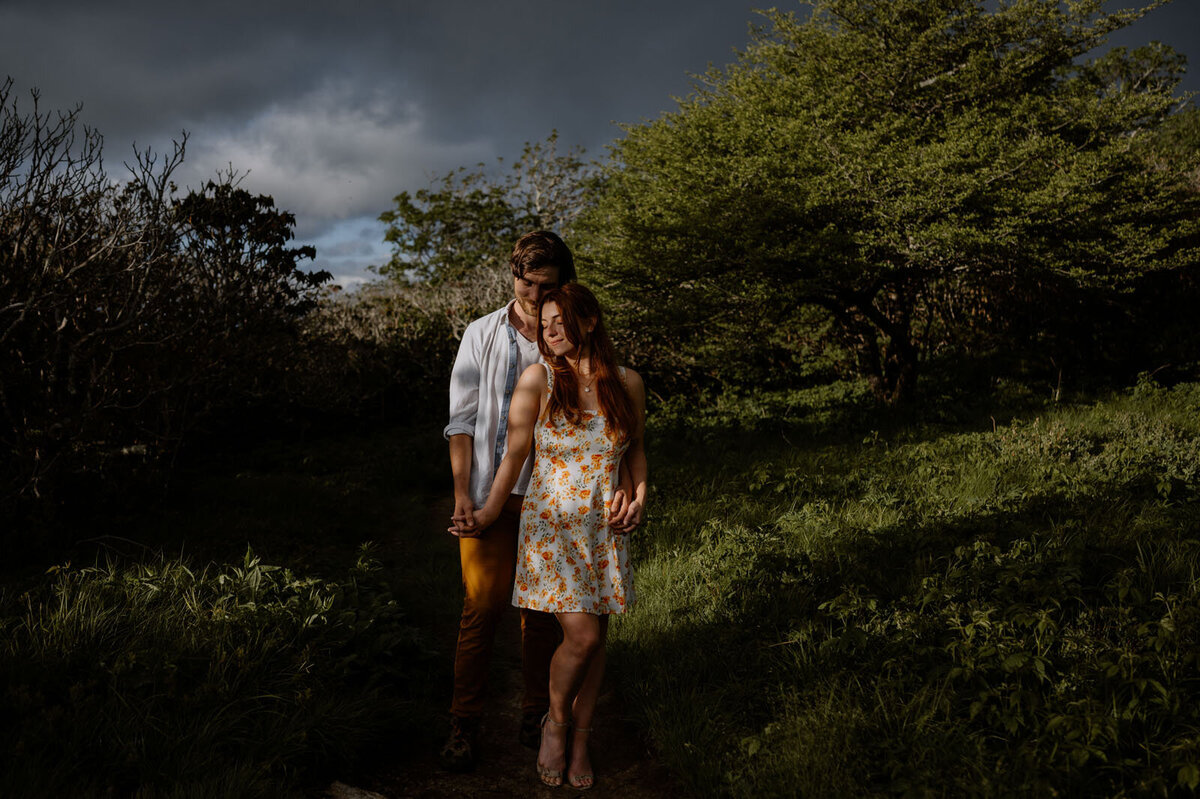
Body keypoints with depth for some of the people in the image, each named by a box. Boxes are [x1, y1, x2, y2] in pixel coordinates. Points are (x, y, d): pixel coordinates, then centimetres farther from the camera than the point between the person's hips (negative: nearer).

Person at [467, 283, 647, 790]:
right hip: (550, 524, -3)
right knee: (581, 635, -11)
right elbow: (515, 453, -1)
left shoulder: (626, 383, 0)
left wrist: (640, 495, 0)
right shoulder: (538, 378, -8)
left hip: (604, 529, 3)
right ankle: (555, 721, 19)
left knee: (595, 640, 8)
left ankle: (580, 742, 28)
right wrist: (489, 513, 4)